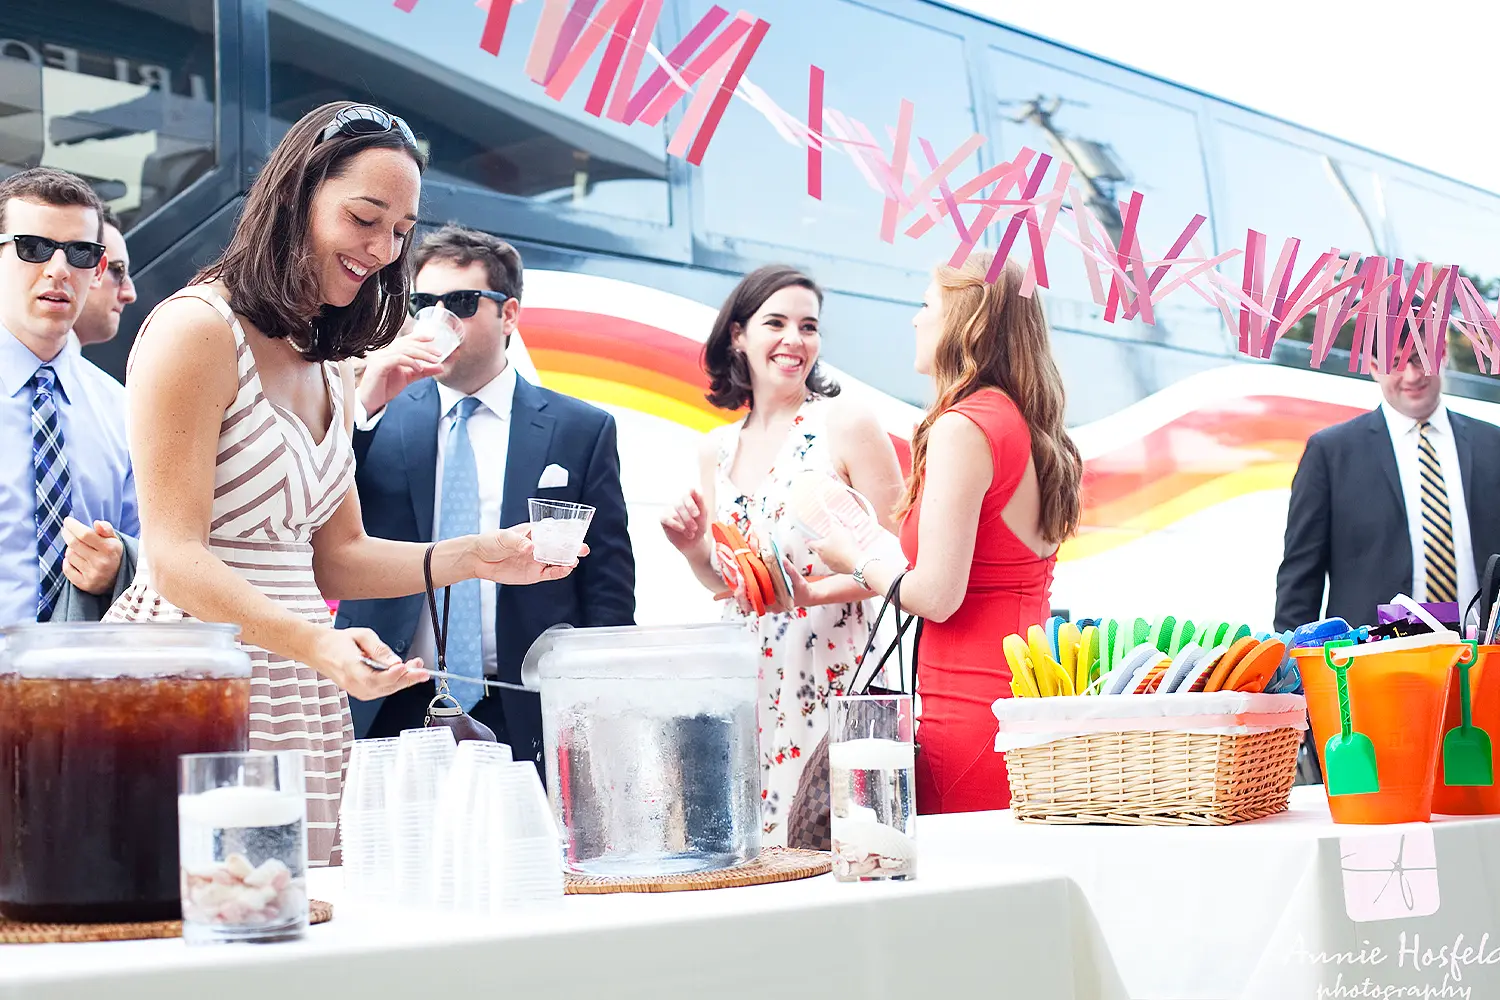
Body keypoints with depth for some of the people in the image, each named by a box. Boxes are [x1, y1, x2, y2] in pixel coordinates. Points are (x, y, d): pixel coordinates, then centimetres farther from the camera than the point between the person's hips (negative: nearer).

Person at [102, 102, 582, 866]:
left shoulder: (330, 368, 17)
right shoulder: (195, 329, -9)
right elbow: (175, 557, -15)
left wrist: (473, 558, 3)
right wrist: (317, 644, -28)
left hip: (297, 701, 8)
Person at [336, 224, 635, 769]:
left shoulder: (581, 431, 5)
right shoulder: (376, 421, 9)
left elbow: (608, 592, 3)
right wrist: (365, 406, -11)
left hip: (526, 724, -1)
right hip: (385, 717, 1)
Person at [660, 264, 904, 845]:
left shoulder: (846, 425, -5)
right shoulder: (717, 450, 11)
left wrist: (812, 591, -19)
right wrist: (694, 549, 0)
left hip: (831, 670, -4)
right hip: (745, 677, 5)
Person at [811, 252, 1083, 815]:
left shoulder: (962, 427, -14)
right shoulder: (1029, 425, 14)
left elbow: (937, 595, -18)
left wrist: (857, 562, 1)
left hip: (968, 714, -9)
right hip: (1024, 699, 9)